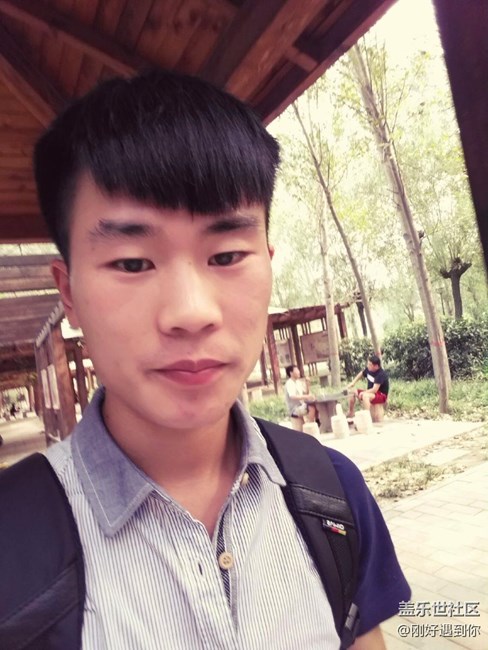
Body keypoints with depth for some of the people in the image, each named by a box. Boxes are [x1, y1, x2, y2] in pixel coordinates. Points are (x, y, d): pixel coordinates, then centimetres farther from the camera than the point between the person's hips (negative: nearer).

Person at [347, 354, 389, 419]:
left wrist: (363, 393, -20)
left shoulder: (381, 374, -27)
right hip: (370, 392, 9)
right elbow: (361, 374, 17)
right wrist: (353, 383, 4)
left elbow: (374, 390, -31)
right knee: (353, 392, 4)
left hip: (381, 395, -9)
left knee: (365, 396, -37)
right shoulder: (368, 369, -4)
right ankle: (351, 413, 12)